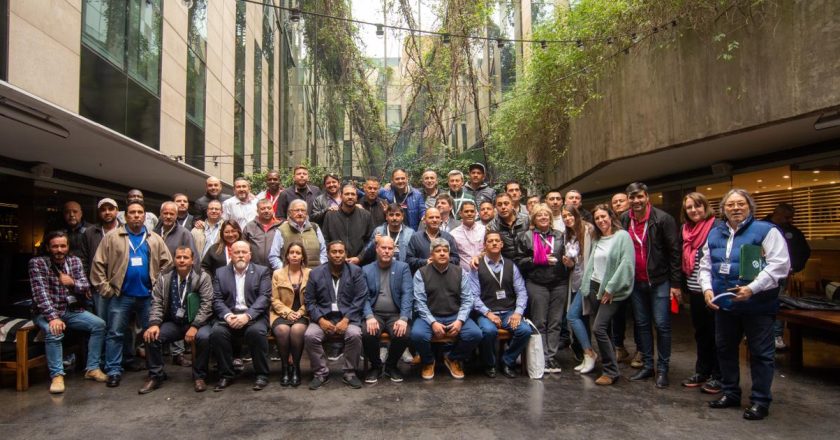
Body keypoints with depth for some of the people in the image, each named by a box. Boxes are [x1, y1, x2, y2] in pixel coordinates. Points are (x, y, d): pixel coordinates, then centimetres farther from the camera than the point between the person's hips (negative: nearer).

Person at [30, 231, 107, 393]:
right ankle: (57, 375, -22)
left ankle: (92, 368, -5)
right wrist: (53, 317, -33)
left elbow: (86, 287, 2)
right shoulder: (37, 263, -10)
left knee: (99, 324, -13)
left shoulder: (75, 261, 4)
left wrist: (73, 283, -22)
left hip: (72, 310, 5)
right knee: (53, 331, -34)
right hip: (46, 312, -4)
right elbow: (41, 293, -21)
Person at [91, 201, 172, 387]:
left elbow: (167, 263, 5)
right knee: (115, 333, 2)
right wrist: (105, 288, -7)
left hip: (148, 295, 2)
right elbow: (99, 264, -2)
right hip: (121, 295, -1)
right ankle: (113, 371, 11)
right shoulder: (112, 238, 1)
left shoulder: (155, 239, 6)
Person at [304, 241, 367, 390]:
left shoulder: (355, 271, 4)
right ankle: (321, 373, -5)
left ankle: (349, 374, -9)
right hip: (323, 317, 2)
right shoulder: (316, 273, 8)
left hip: (347, 316, -1)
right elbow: (309, 301, 5)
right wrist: (320, 319, -11)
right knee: (309, 336, -26)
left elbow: (360, 298, -3)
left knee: (354, 334, -31)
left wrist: (346, 319, -15)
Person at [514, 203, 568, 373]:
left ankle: (552, 357, 11)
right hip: (537, 284, -3)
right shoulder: (525, 236, 5)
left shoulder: (560, 235, 14)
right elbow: (520, 260, -1)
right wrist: (541, 260, -12)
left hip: (559, 284, 3)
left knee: (555, 322, 5)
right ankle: (543, 358, 7)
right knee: (540, 323, 1)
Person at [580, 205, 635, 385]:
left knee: (599, 328, -14)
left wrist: (610, 289, -14)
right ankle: (609, 366, 22)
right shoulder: (597, 240, 14)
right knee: (604, 329, 11)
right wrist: (587, 289, 7)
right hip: (595, 287, 7)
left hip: (612, 291, -7)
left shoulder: (622, 236, -8)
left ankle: (610, 371, -3)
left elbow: (626, 263, -15)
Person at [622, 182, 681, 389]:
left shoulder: (662, 219, -12)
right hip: (636, 282, 5)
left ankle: (662, 369, 13)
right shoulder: (624, 220, 1)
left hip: (659, 281, -5)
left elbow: (674, 251, -10)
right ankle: (647, 365, 23)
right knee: (642, 324, 11)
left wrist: (676, 283, -11)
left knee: (662, 325, 0)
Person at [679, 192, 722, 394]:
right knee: (700, 332, 16)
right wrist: (684, 285, 15)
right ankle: (701, 372, 27)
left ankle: (717, 376, 16)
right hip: (695, 290, 7)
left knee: (716, 332, 4)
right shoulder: (685, 230, 11)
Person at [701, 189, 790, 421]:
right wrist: (707, 289, -1)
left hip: (757, 305, -5)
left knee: (760, 352, 5)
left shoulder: (766, 230, -7)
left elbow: (779, 265, -16)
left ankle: (760, 401, 18)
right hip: (723, 304, 6)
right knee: (725, 349, 15)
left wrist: (752, 289, -23)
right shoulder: (714, 234, 11)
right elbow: (705, 266, 15)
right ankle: (730, 393, 31)